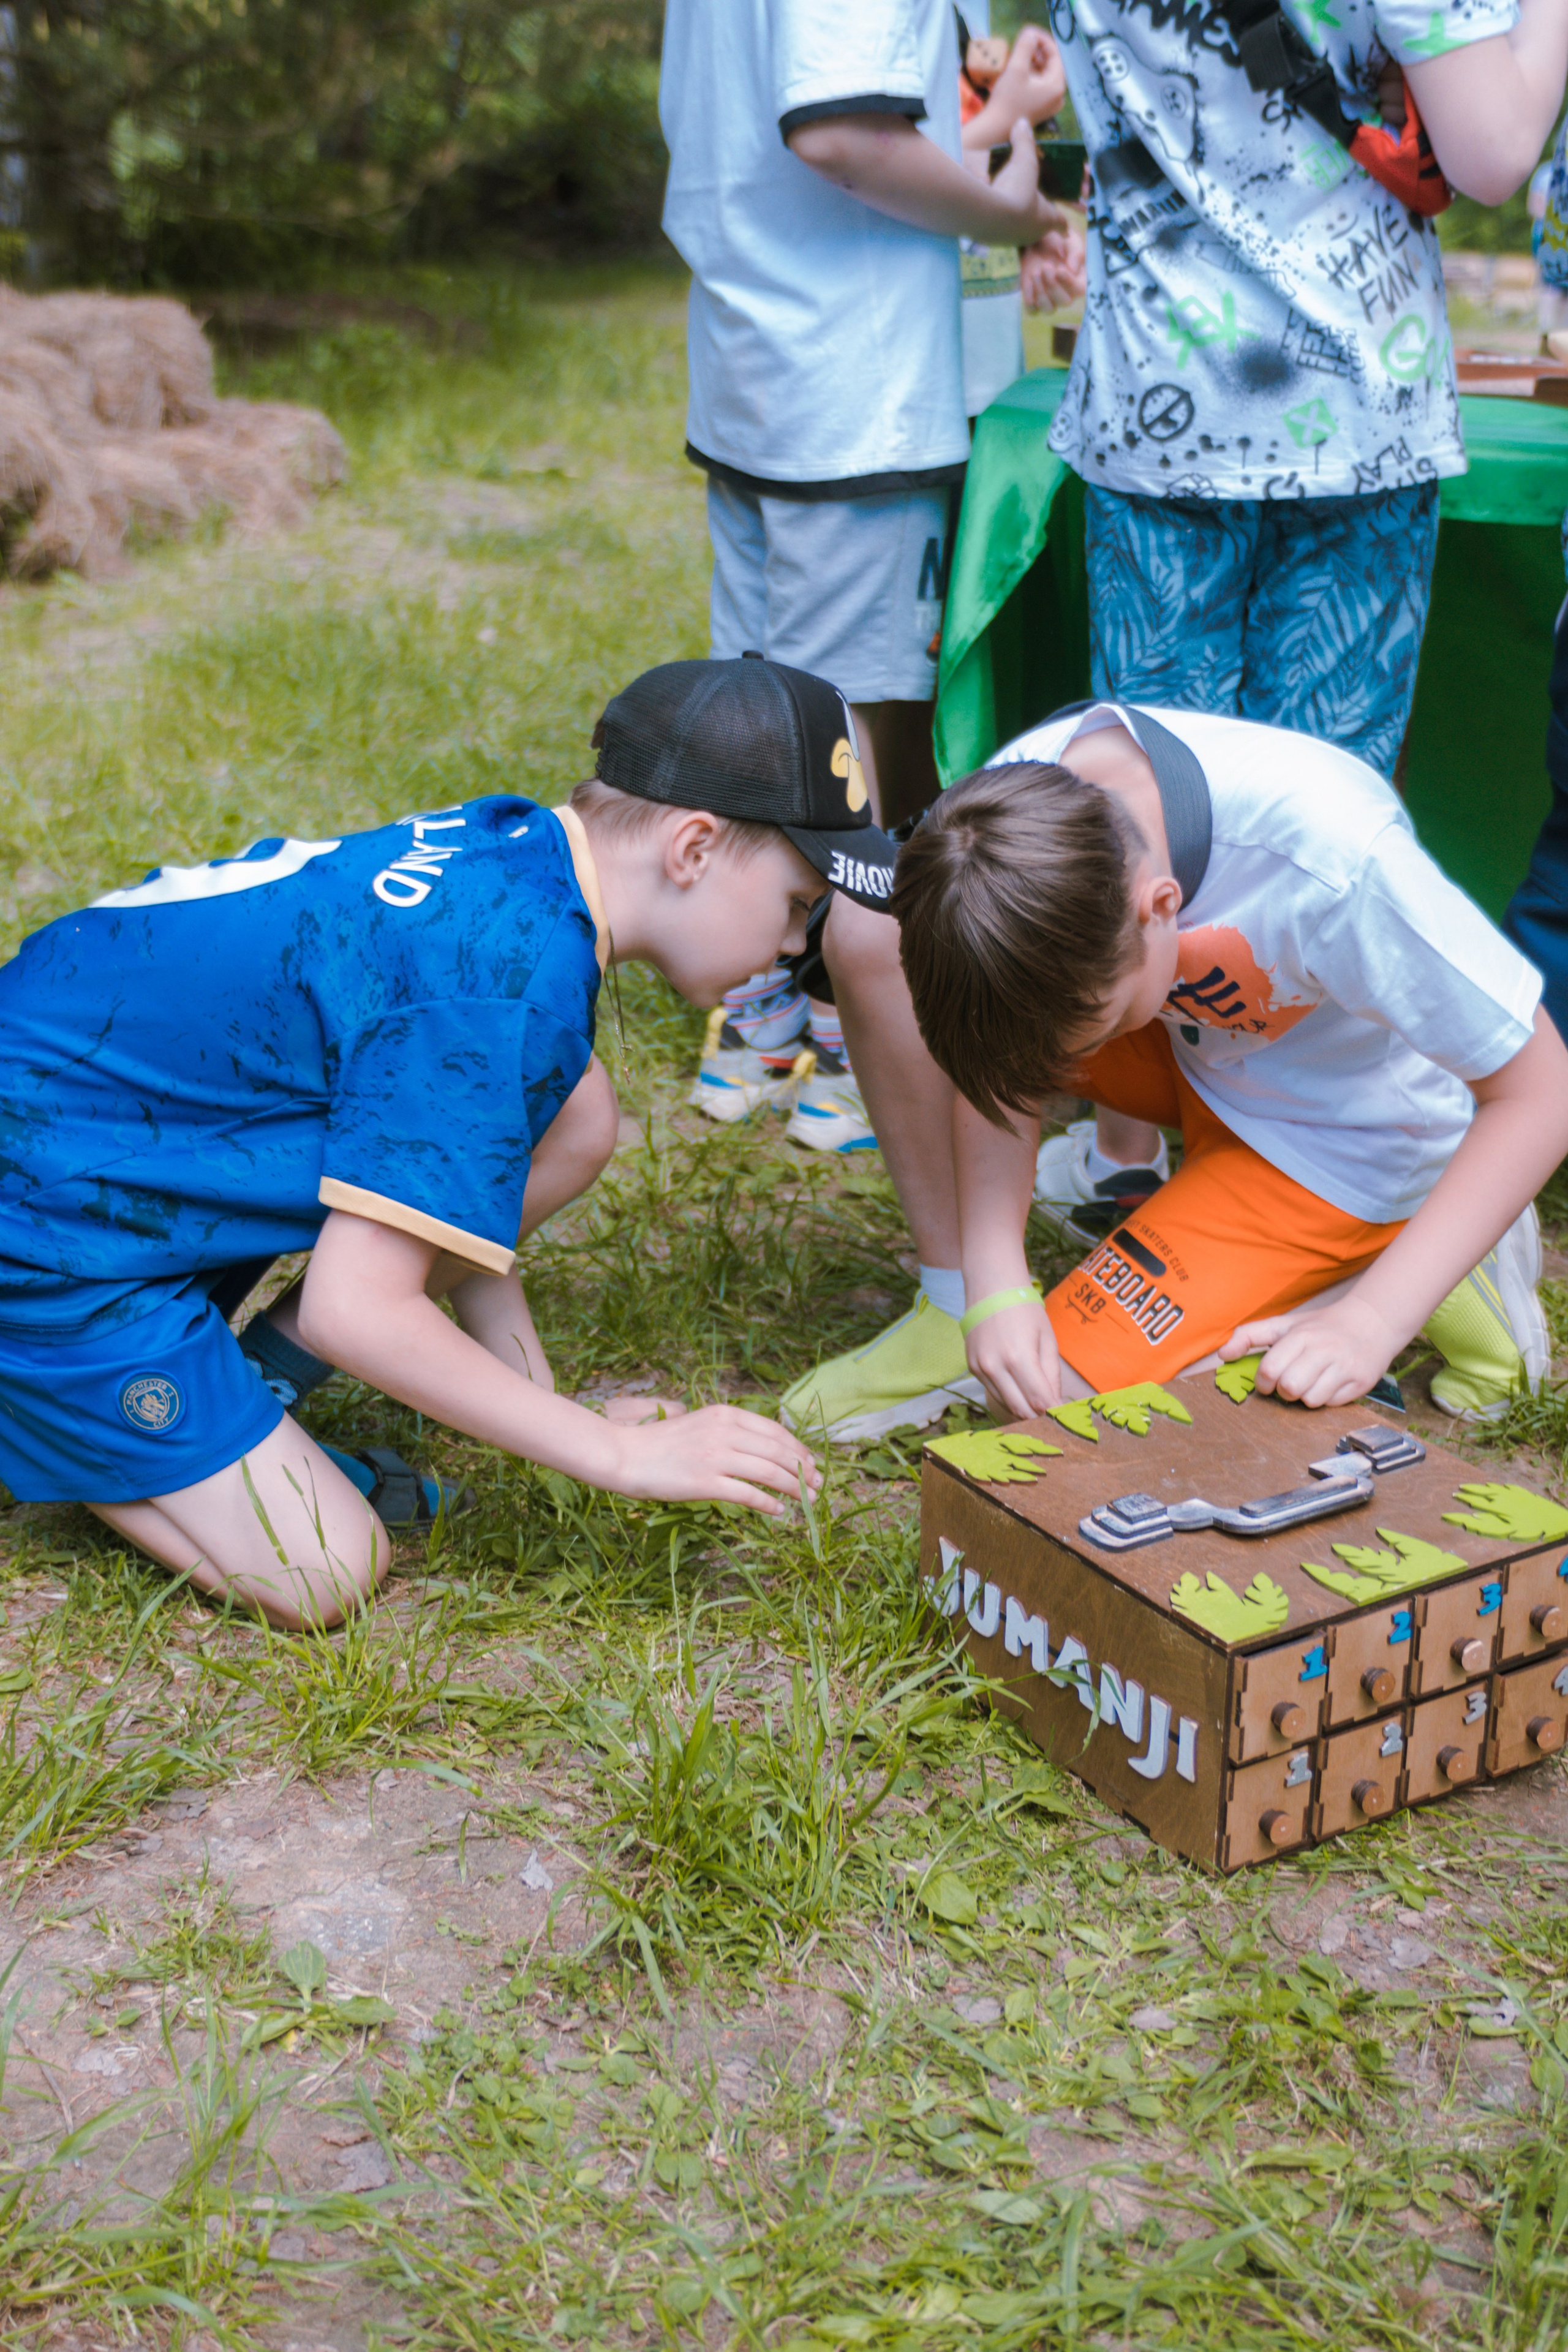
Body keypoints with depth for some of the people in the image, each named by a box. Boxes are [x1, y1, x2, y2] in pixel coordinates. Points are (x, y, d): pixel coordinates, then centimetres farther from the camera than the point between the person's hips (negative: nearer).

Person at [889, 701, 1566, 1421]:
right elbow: (998, 1060, -11)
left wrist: (1372, 1322, -31)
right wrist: (994, 1286, -24)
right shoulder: (1018, 808, -25)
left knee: (1062, 1388, -17)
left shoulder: (1335, 862, -39)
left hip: (1348, 1136, -6)